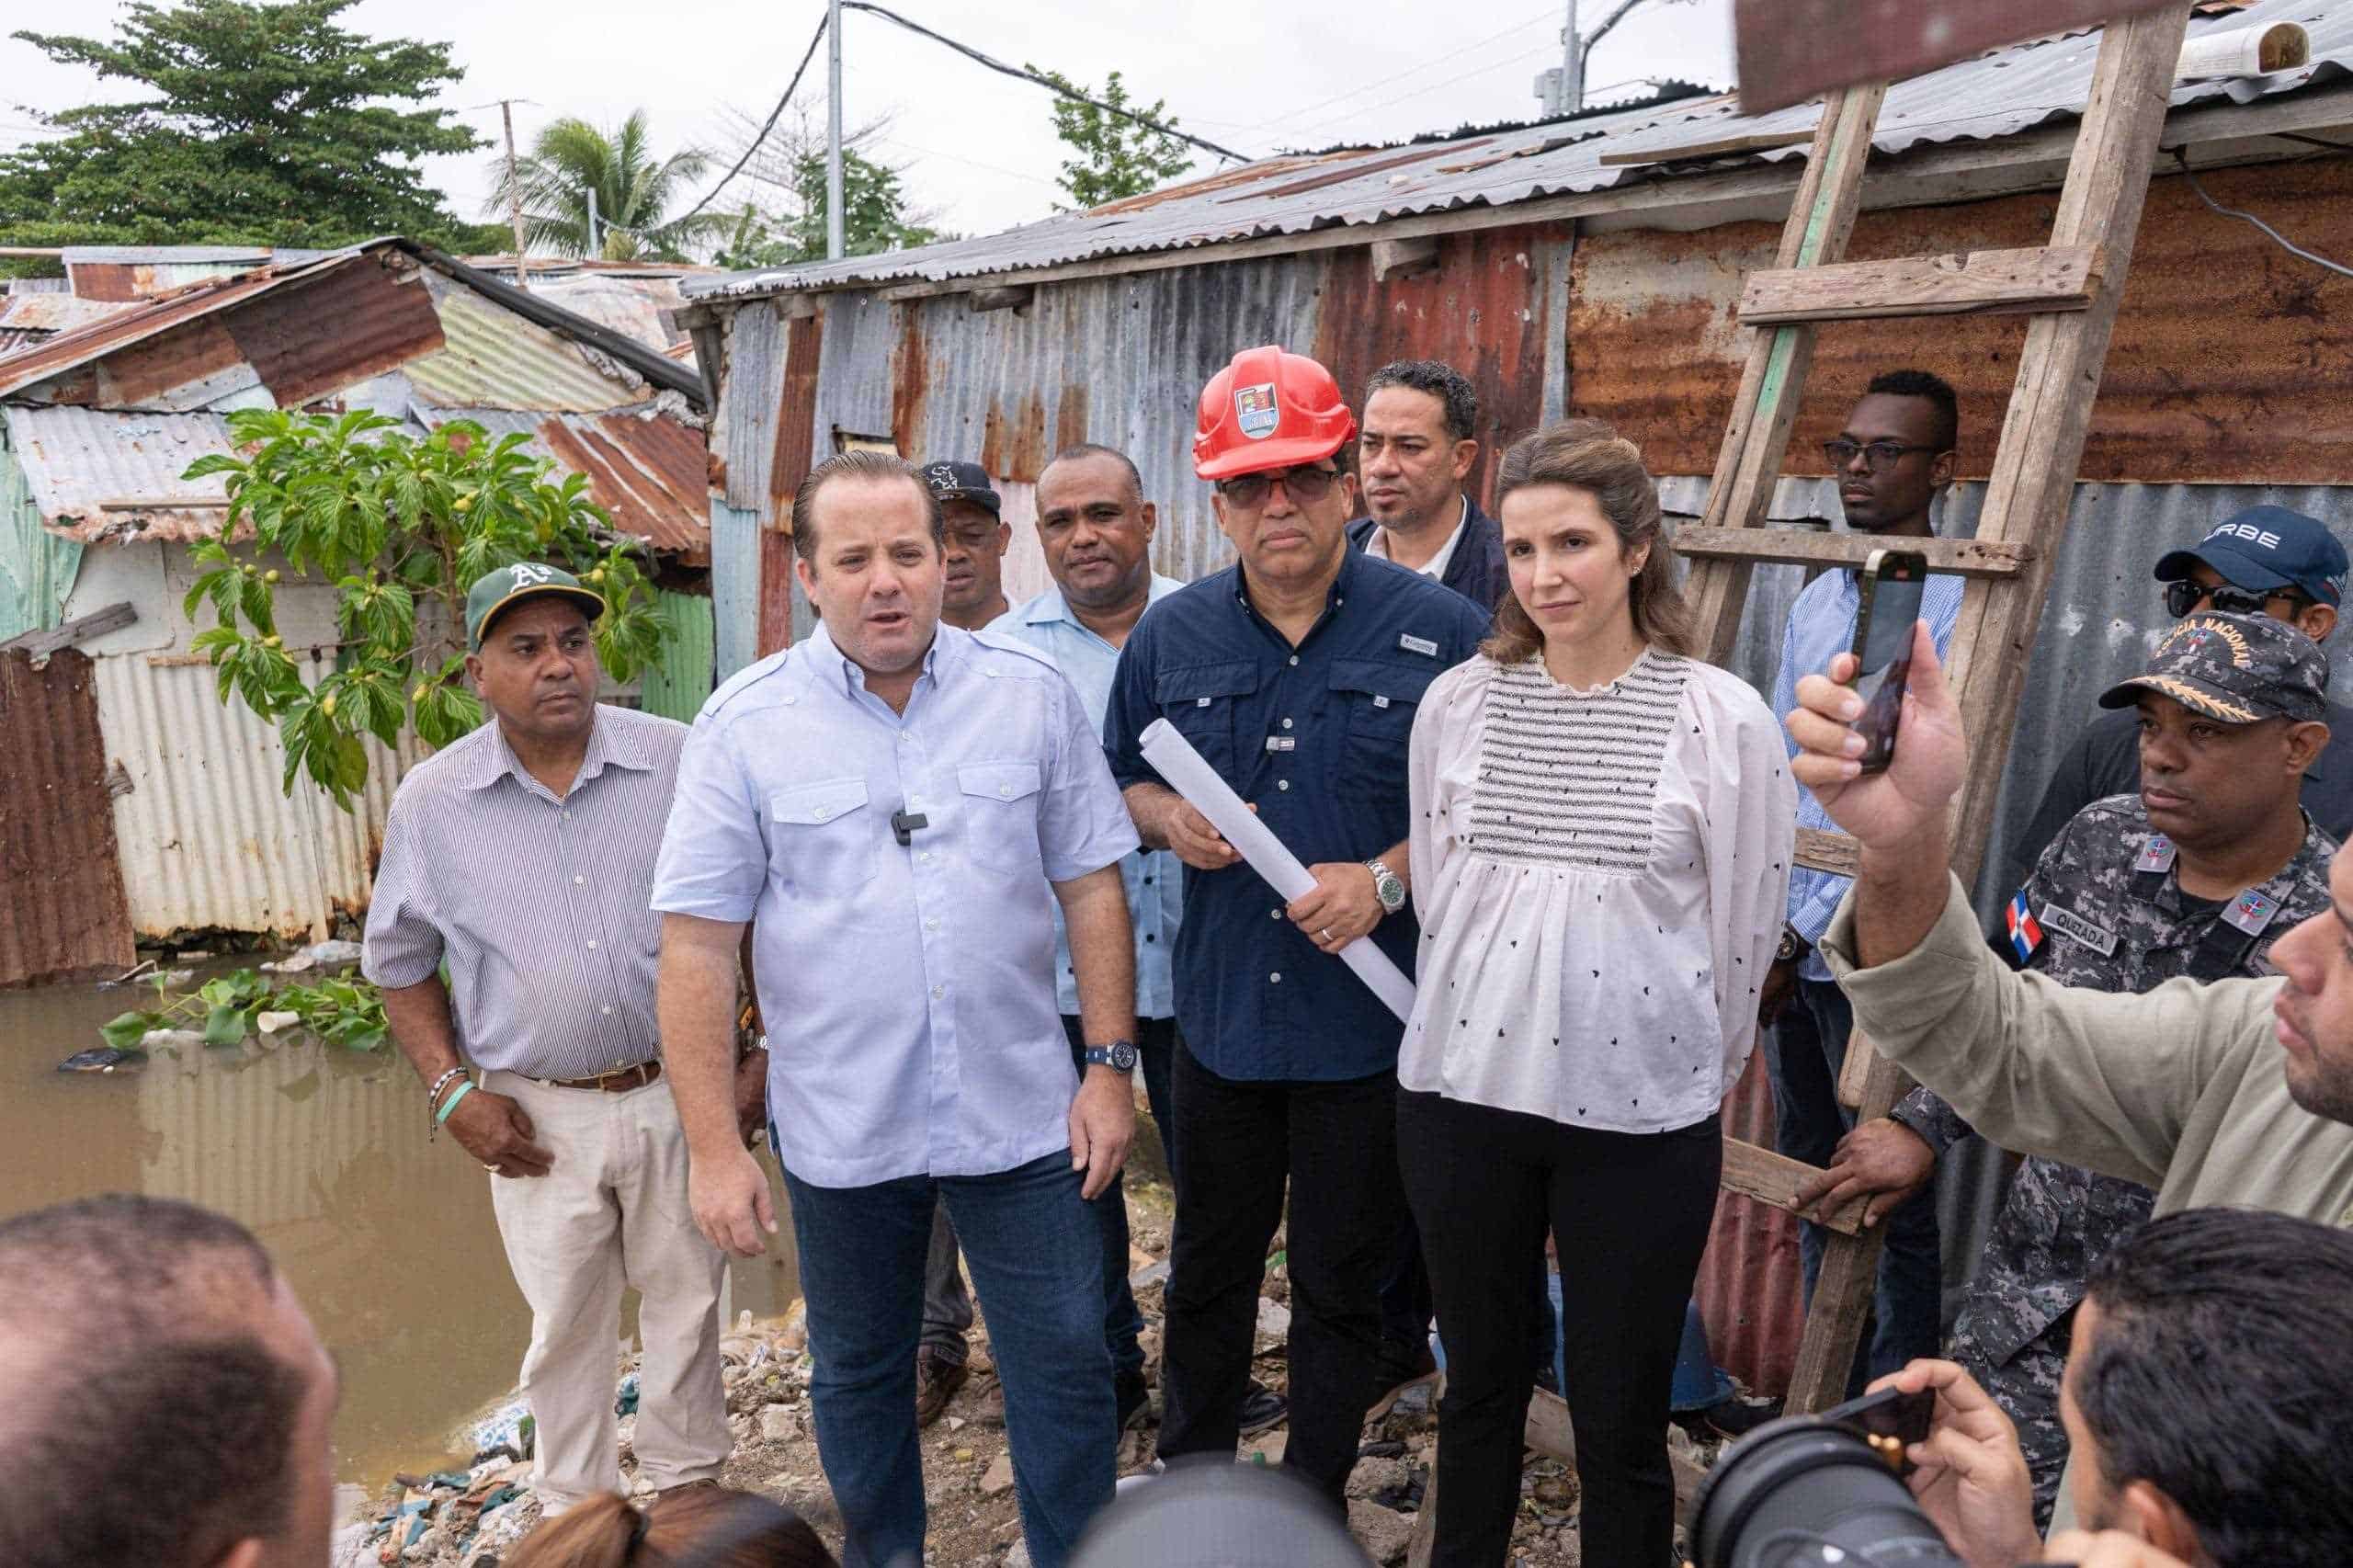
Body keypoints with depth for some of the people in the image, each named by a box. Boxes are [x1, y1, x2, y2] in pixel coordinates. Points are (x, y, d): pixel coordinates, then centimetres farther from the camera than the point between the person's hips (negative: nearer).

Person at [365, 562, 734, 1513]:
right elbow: (400, 963, 8)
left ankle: (690, 1484, 38)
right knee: (565, 1331, 14)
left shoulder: (679, 762, -7)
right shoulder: (431, 802, -4)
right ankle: (577, 1512, 36)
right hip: (539, 1117, 0)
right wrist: (449, 1091, -1)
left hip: (676, 1091, 0)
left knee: (687, 1305, 15)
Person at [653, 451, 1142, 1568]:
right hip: (841, 1128, 0)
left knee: (1065, 1370, 10)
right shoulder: (745, 722, -7)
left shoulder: (1030, 695, -3)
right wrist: (714, 1147, -9)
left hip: (1022, 1111, 0)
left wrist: (1110, 1064, -2)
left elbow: (1090, 887, 2)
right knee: (859, 1378, 20)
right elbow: (697, 943, -7)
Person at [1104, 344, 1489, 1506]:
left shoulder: (1443, 633, -9)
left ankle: (1313, 1504, 36)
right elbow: (1122, 777, 13)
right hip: (1221, 1013, 3)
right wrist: (1168, 818, -10)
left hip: (1369, 1026, -3)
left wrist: (1387, 878, -18)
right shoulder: (1169, 637, 1)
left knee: (1341, 1288, 14)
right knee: (1207, 1271, 20)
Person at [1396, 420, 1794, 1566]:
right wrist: (1482, 1028, 12)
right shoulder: (1457, 703, -1)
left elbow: (1745, 928, -1)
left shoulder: (1726, 720, -9)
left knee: (1620, 1422, 10)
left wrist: (1686, 1070, 7)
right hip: (1460, 1092, 3)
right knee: (1478, 1382, 20)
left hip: (1642, 1114, -2)